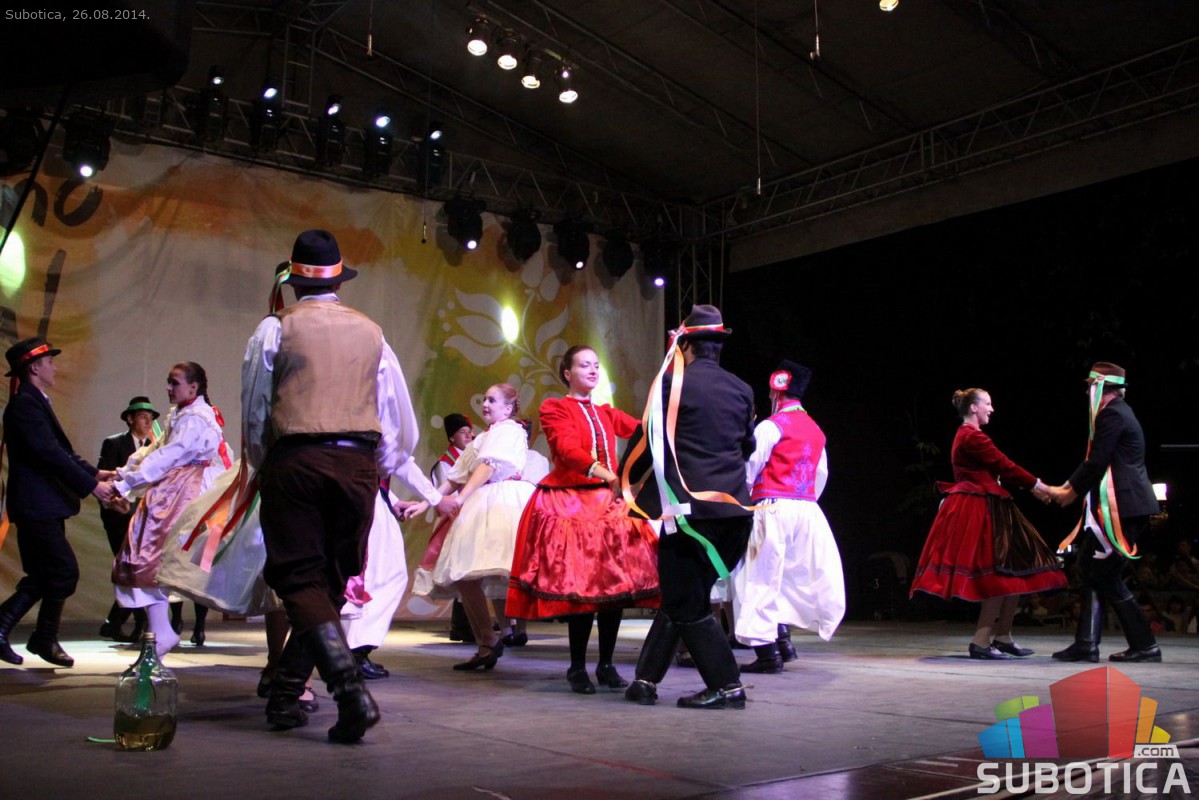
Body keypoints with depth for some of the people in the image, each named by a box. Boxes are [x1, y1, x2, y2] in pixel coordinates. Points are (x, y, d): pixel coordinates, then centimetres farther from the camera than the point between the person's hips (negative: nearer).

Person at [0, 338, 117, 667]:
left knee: (44, 575, 15)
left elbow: (62, 450, 17)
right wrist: (91, 485, -21)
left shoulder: (36, 402, 17)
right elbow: (50, 453, -23)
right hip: (36, 506, -10)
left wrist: (95, 472, 6)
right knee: (65, 571, -6)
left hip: (44, 506, 10)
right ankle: (45, 639, 9)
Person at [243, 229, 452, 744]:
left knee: (300, 580, -2)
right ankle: (285, 694, 20)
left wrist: (261, 470, 21)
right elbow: (401, 424, 14)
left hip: (294, 460, -3)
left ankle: (350, 688, -20)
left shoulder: (275, 329, 5)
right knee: (331, 581, 13)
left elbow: (254, 414, 7)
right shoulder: (370, 333, 14)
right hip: (358, 464, 3)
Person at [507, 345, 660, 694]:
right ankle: (577, 668, 5)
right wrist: (599, 470, -34)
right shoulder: (555, 408, 2)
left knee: (617, 584, 0)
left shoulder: (606, 413, 20)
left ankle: (606, 665, 11)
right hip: (569, 503, -5)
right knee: (579, 585, -8)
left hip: (607, 501, 5)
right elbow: (567, 447, -17)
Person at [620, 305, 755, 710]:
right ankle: (646, 680, 18)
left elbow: (647, 438, 0)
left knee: (686, 603, 4)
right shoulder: (741, 389, 10)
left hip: (690, 506, -6)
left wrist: (626, 480, 16)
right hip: (735, 507, 6)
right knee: (680, 596, 14)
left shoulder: (672, 381, -4)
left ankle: (727, 685, 3)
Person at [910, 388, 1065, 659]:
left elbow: (997, 469, 18)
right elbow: (1004, 465, -13)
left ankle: (1002, 638, 15)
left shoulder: (967, 436, 21)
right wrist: (1034, 484, -2)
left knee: (1015, 574, 11)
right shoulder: (973, 436, -13)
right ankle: (981, 642, -8)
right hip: (978, 512, -11)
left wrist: (1031, 485, 13)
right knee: (1002, 575, -10)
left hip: (982, 511, 11)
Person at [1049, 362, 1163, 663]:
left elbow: (1097, 463, -18)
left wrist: (1073, 492, -4)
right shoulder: (1118, 412, 21)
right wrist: (1066, 487, 16)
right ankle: (1086, 644, 9)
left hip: (1121, 507, -11)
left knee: (1105, 575, -4)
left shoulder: (1112, 415, -13)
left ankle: (1144, 644, 3)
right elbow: (1094, 460, 21)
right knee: (1093, 569, 9)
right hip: (1123, 505, 11)